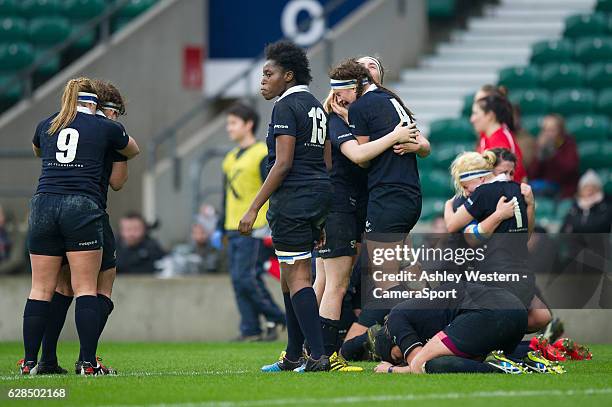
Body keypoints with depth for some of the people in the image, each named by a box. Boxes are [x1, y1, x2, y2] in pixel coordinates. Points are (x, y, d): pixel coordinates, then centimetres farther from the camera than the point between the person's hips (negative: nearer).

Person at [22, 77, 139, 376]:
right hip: (83, 206, -3)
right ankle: (89, 363, -9)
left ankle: (29, 362, 4)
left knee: (41, 290, 5)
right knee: (86, 289, -3)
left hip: (43, 203, 3)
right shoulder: (105, 128, 8)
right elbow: (133, 151, 28)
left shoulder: (46, 126, 16)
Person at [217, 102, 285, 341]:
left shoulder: (263, 154, -6)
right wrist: (220, 229, 24)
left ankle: (275, 319, -1)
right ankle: (250, 331, 5)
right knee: (238, 281, 3)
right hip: (233, 230, 8)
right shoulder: (230, 159, 19)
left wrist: (270, 225, -19)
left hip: (254, 230, -8)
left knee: (246, 278, -14)